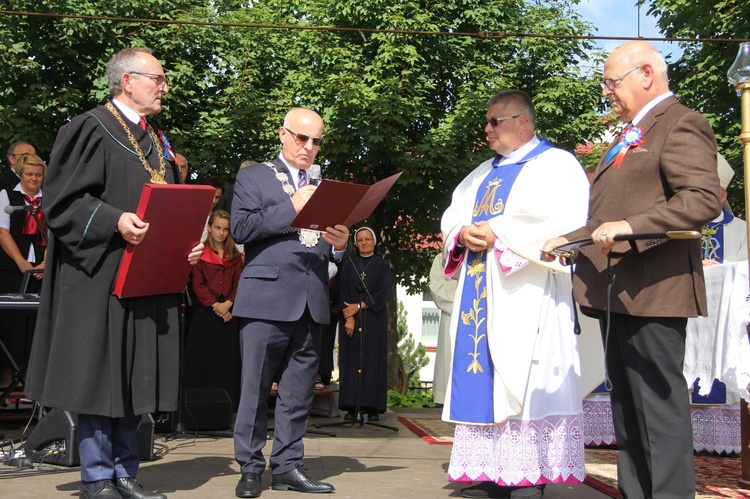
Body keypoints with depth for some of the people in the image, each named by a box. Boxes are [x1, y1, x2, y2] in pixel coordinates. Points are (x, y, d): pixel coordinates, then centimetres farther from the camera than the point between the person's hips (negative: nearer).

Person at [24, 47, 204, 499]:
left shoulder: (156, 140, 19)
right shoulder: (91, 129, -4)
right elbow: (62, 199, -11)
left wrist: (186, 242, 5)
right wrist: (114, 220, -24)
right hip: (101, 274, -7)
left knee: (136, 377, 9)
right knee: (98, 373, -2)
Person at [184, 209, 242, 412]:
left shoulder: (235, 256, 13)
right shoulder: (200, 253, 2)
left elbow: (238, 284, 6)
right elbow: (198, 285, -5)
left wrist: (228, 303, -11)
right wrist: (214, 305, -15)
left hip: (229, 313, 3)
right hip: (205, 313, -3)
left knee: (228, 360, 1)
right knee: (204, 359, -3)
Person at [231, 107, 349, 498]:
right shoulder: (254, 176, 8)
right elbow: (241, 228, -7)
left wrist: (339, 244, -3)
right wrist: (291, 208, -11)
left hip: (311, 303, 4)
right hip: (266, 297, -4)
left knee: (299, 392, 7)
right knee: (256, 388, 0)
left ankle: (287, 466, 15)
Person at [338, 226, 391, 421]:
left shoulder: (383, 265, 7)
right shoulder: (348, 264, 11)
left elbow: (383, 293, -3)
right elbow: (343, 292, 1)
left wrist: (359, 306, -12)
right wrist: (348, 316, -13)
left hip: (374, 320, -1)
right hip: (351, 318, 1)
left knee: (373, 360, -4)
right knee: (351, 360, -3)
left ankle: (372, 407, -3)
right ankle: (351, 407, -3)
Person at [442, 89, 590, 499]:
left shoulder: (556, 165, 2)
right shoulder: (482, 175, 24)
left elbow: (564, 221, -14)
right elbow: (452, 217, 21)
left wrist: (498, 232, -15)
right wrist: (463, 233, -3)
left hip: (525, 294, -7)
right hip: (479, 295, 7)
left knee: (522, 381, -11)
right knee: (482, 378, 3)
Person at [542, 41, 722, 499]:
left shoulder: (681, 125, -6)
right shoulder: (630, 138, 23)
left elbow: (705, 199, -20)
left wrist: (631, 227, -26)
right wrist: (566, 240, 23)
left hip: (651, 290, -10)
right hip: (617, 294, 10)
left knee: (660, 406, -6)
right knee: (627, 410, 13)